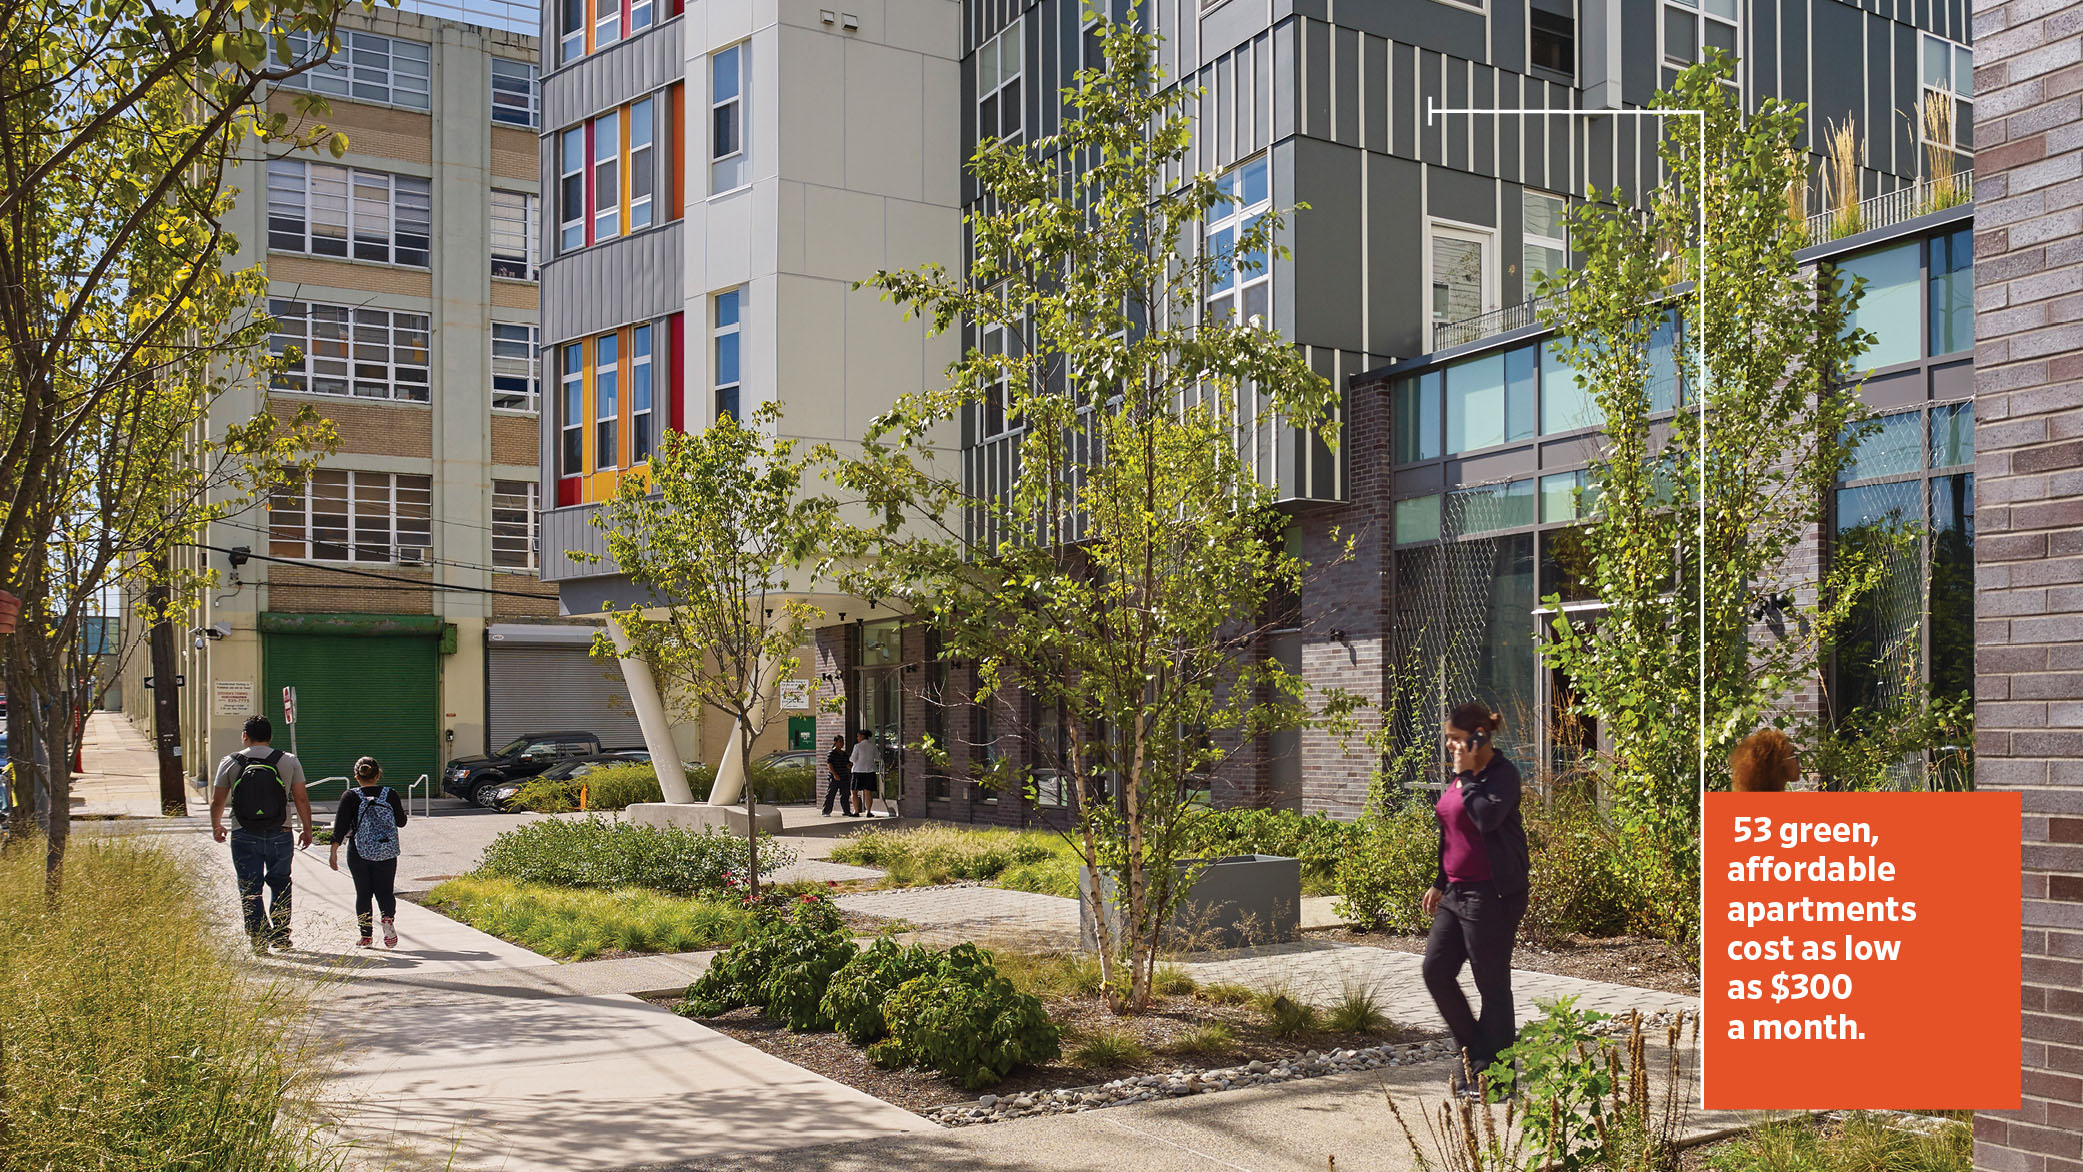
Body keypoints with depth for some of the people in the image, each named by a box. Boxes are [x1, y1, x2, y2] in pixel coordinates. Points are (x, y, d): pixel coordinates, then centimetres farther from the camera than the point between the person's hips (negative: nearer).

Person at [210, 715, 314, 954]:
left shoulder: (230, 763, 0)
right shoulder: (289, 761, 0)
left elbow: (217, 802, 6)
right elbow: (301, 800, 0)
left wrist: (216, 827, 25)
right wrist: (307, 830, 11)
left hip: (244, 837, -1)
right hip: (279, 835, 1)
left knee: (250, 890, 6)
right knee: (280, 884, 17)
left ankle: (259, 941, 1)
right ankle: (281, 937, 18)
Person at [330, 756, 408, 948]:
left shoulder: (350, 797, -4)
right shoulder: (390, 794, 0)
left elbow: (341, 826, -9)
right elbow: (401, 821, 8)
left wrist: (334, 851, -8)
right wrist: (400, 809, 27)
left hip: (359, 852, -1)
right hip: (386, 852, 1)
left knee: (363, 893, 10)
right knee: (385, 890, 8)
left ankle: (365, 935, 9)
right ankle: (388, 917, -22)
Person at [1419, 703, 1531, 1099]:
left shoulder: (1503, 773, -11)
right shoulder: (1459, 778, 14)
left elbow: (1487, 818, -29)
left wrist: (1468, 774, -18)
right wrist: (1439, 883, 22)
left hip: (1492, 895, -9)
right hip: (1456, 893, 9)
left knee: (1492, 985, 1)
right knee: (1435, 970, 7)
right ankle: (1473, 1054, 22)